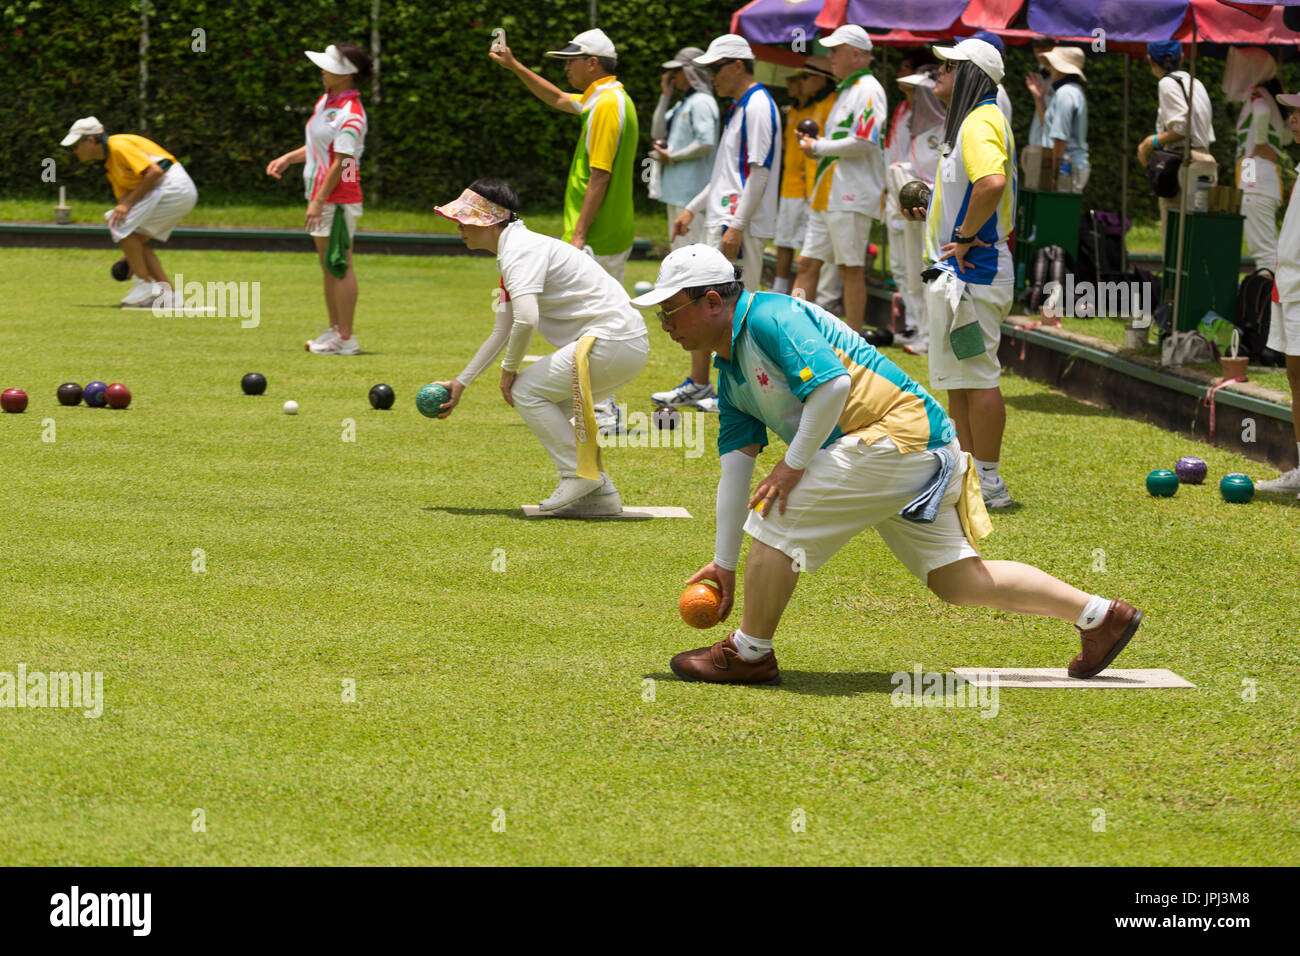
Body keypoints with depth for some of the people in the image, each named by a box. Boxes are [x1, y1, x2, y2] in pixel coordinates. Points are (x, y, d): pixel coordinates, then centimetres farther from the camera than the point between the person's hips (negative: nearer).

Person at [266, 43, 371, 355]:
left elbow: (340, 162, -21)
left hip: (338, 198, -10)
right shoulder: (326, 100, 12)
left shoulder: (350, 114, -19)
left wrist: (319, 201, -21)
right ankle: (334, 331, 23)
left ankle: (346, 339, -5)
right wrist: (288, 159, 13)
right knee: (328, 266, 15)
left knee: (339, 266, -7)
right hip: (320, 196, 10)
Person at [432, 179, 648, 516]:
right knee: (547, 408, 20)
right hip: (629, 346, 10)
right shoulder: (509, 254, 20)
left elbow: (526, 320, -27)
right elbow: (502, 332, 29)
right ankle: (600, 495, 16)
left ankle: (581, 475, -4)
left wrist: (510, 368, -10)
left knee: (525, 391, -6)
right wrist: (460, 383, 30)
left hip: (612, 342, -10)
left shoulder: (520, 250, -13)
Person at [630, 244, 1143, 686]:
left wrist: (793, 464, -18)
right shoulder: (730, 374, 17)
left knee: (776, 514, -12)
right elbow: (736, 466, 17)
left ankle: (750, 653, -1)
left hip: (901, 429, -10)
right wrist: (723, 563, 14)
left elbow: (833, 385, -25)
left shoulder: (769, 317, -13)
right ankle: (1099, 615, 18)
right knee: (957, 579, 12)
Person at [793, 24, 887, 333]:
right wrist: (816, 143, 10)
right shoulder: (846, 90, 21)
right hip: (829, 194, 10)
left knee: (851, 269, -5)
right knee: (807, 263, 8)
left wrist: (819, 147, -11)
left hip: (852, 197, -10)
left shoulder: (868, 90, -11)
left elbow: (864, 143, -21)